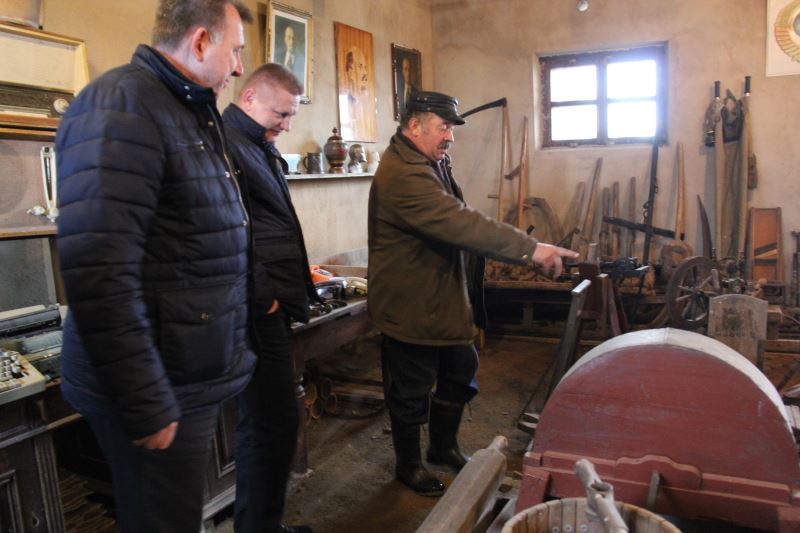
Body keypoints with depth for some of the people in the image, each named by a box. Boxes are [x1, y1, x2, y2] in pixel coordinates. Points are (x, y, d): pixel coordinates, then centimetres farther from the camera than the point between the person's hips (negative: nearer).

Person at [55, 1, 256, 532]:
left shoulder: (195, 111, 13)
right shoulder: (121, 108, -17)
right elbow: (98, 273, -26)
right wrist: (145, 404, -23)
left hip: (197, 376, 9)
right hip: (163, 390, -9)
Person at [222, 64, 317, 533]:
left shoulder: (259, 148, 20)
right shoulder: (227, 143, -13)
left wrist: (299, 274, 19)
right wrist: (262, 296, -18)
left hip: (270, 306, 11)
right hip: (259, 309, -11)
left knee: (269, 423, 17)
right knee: (274, 424, -3)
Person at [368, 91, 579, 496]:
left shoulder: (428, 164, 12)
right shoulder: (403, 175, -26)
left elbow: (454, 222, 18)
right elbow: (462, 223, -35)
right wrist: (531, 250, -35)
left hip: (442, 299, 10)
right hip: (411, 307, -10)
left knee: (460, 372, 20)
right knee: (412, 391, 7)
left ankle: (443, 447, 40)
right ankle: (408, 465, 29)